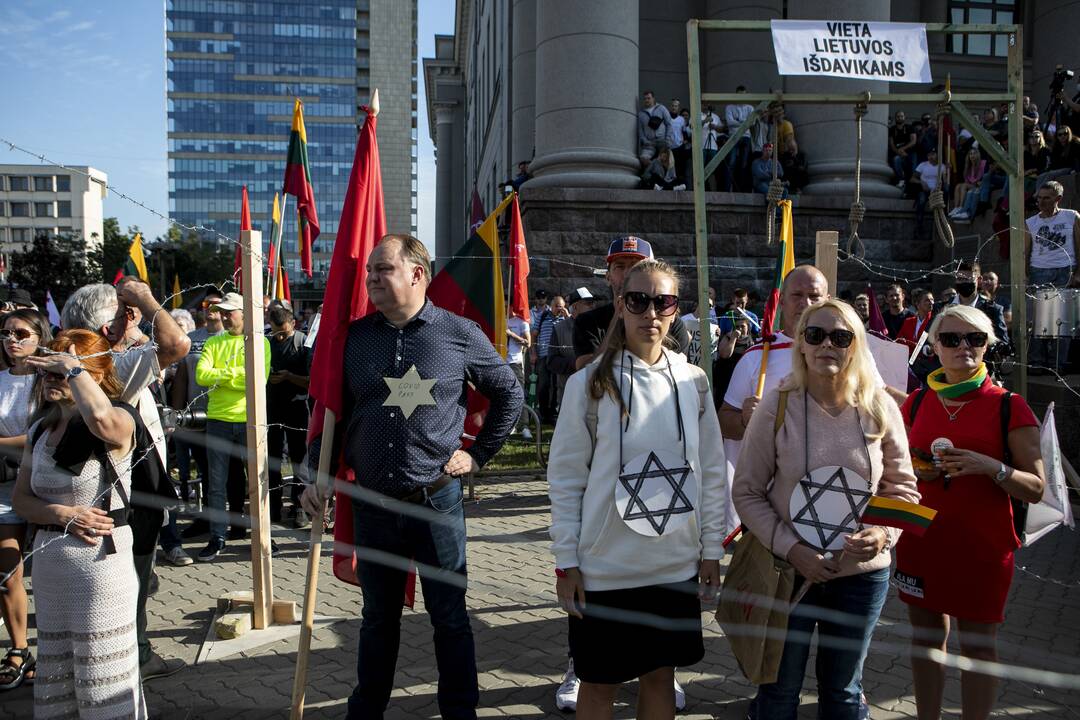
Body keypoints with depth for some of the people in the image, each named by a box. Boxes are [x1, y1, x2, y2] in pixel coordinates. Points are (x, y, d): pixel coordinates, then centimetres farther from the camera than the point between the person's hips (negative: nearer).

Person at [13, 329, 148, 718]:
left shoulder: (119, 418, -15)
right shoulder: (41, 427, 8)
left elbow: (101, 419, -41)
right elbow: (22, 498, 7)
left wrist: (72, 367, -25)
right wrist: (64, 515, -14)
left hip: (100, 559, -7)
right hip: (47, 559, 7)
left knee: (103, 685, 2)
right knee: (54, 679, 20)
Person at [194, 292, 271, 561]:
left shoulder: (259, 342, 1)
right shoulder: (213, 343, 9)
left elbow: (259, 378, -14)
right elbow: (201, 375, -5)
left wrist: (221, 376, -11)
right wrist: (238, 373, -13)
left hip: (249, 420, -2)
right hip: (218, 420, 2)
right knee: (217, 482, 4)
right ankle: (217, 537, 12)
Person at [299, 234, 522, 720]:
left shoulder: (459, 334, -4)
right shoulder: (355, 337, 3)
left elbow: (509, 394, 8)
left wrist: (479, 453, 4)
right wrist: (318, 474, 1)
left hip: (436, 500, -2)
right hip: (372, 503, 3)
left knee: (449, 616, 9)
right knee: (378, 618, 17)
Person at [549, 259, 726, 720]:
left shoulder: (692, 382, 1)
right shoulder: (589, 384, -8)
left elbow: (713, 472, 6)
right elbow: (565, 479, -6)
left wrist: (712, 550, 5)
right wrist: (566, 563, -7)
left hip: (677, 565, 3)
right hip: (604, 568, -3)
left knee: (660, 675, 17)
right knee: (600, 683, 11)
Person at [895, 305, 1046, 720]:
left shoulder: (1009, 406, -6)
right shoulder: (918, 402, 4)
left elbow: (1036, 488, -6)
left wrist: (990, 466, -23)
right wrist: (916, 470, -5)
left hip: (983, 545, -3)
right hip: (920, 539, 3)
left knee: (978, 645, 6)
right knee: (926, 637, 13)